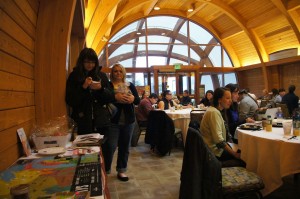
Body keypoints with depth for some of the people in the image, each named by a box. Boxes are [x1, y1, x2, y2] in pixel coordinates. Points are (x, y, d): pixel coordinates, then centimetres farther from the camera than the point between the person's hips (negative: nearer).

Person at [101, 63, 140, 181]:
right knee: (110, 146, -5)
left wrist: (133, 98, -18)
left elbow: (138, 100, 4)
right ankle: (105, 170, 14)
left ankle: (121, 170, 25)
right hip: (113, 120, -4)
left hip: (128, 120, 4)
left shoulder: (130, 85, 9)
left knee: (124, 146, 11)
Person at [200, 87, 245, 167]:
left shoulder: (215, 110, 11)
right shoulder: (214, 112, -20)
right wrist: (234, 153, -18)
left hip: (216, 146, 9)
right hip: (214, 151, -9)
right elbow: (218, 140, -25)